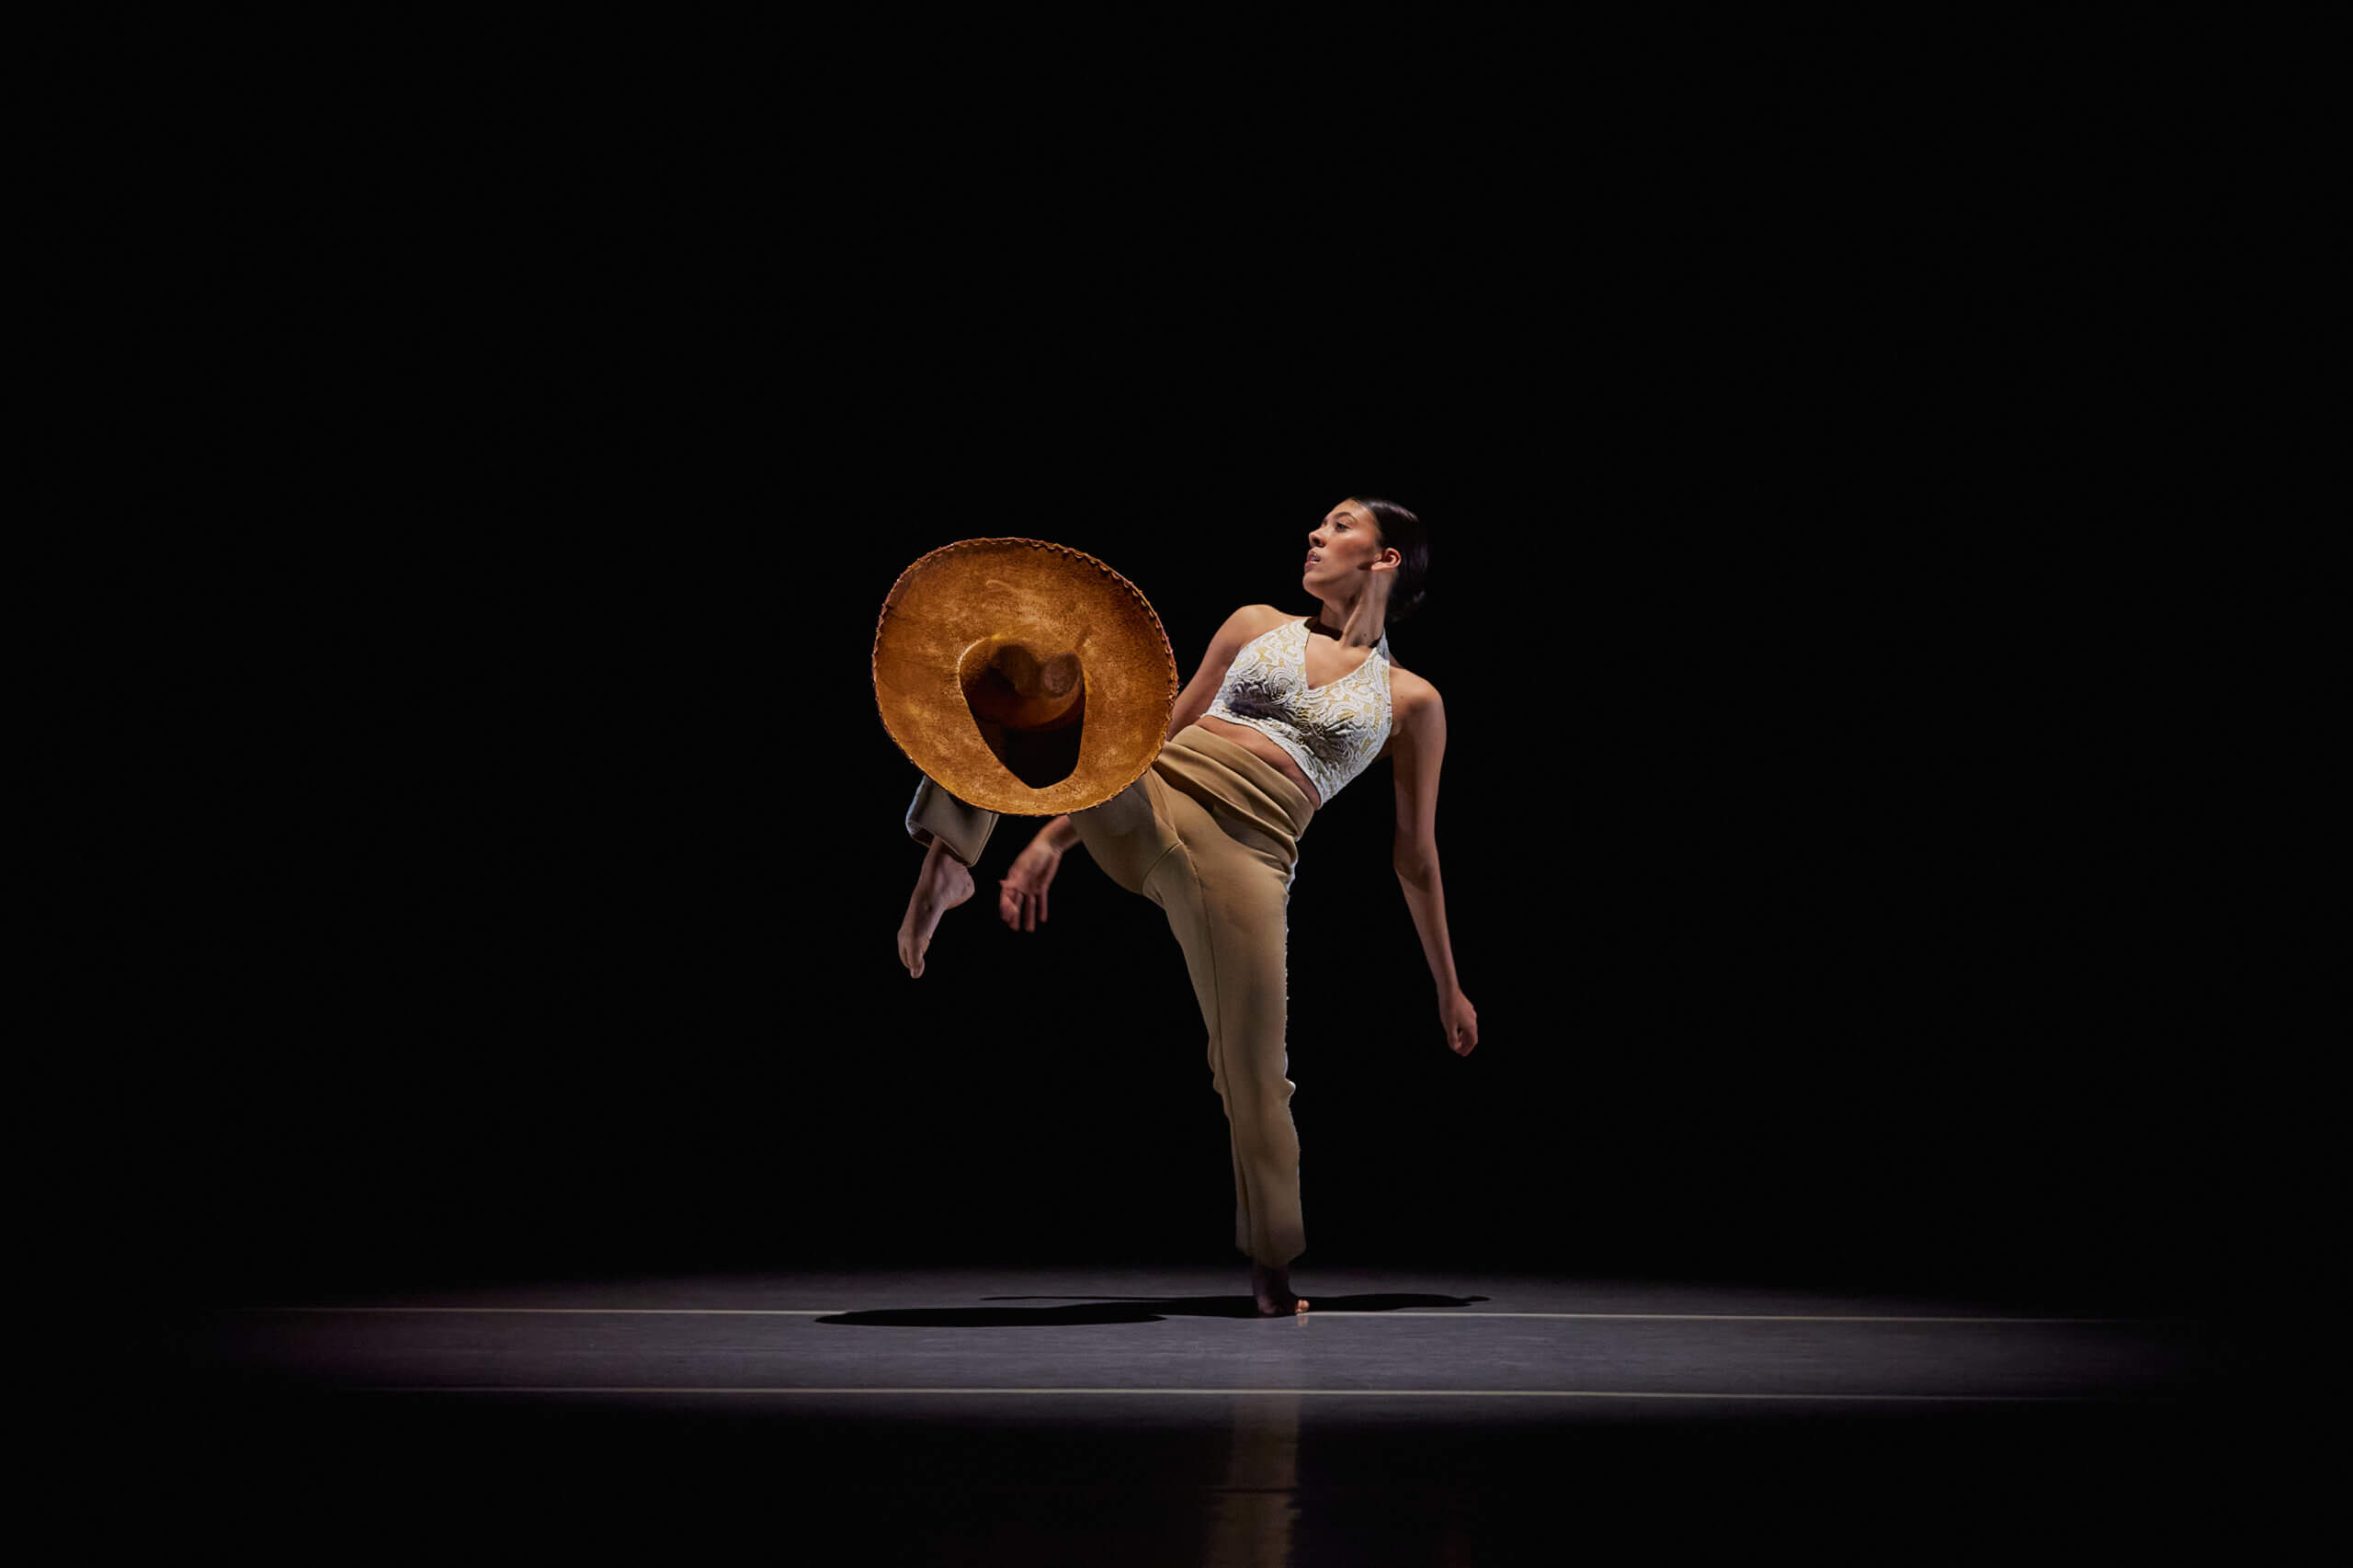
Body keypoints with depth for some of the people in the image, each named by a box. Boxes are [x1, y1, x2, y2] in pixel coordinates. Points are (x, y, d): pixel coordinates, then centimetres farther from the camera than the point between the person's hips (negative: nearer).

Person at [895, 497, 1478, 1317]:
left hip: (1245, 857, -2)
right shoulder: (1256, 626, 19)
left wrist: (1448, 987, 21)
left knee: (1254, 1076, -8)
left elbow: (1416, 858, 19)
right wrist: (1055, 835, 18)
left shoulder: (1410, 702, 13)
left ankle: (1273, 1274, 10)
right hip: (1144, 803, 2)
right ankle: (948, 861, -28)